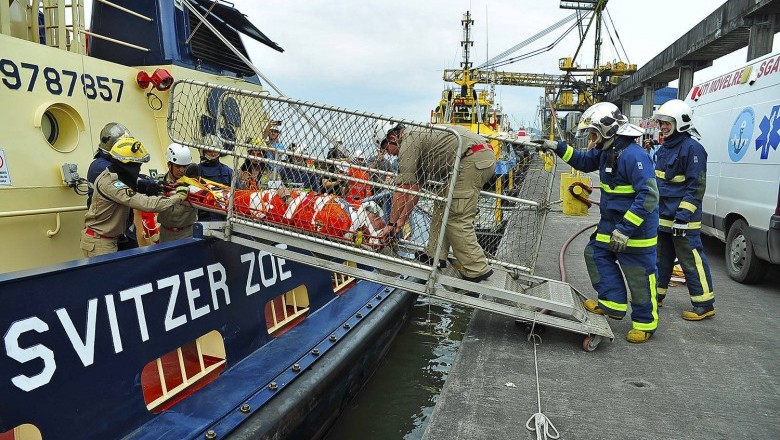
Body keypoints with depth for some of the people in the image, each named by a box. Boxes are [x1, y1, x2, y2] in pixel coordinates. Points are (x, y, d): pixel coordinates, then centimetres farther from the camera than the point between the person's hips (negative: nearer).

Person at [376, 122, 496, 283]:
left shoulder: (408, 142, -4)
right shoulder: (417, 137, 25)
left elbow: (401, 191, -5)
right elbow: (415, 187, 28)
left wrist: (391, 223, 5)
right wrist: (402, 219, 30)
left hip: (473, 160, -11)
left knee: (457, 218, -7)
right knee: (443, 205, 17)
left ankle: (477, 269, -4)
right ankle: (436, 254, 20)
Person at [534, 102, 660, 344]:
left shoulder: (633, 155, -26)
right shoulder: (606, 150, 5)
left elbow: (649, 195, -29)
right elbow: (584, 161, 25)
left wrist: (625, 229, -31)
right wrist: (557, 147, 11)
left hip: (636, 228, -10)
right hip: (611, 223, 10)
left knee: (639, 276, 1)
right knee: (596, 254, 14)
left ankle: (645, 323, 17)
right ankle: (613, 303, 22)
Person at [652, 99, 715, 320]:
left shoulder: (692, 148, -13)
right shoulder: (665, 148, 15)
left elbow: (696, 186, -17)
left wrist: (683, 216, -22)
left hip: (682, 220, -9)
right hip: (662, 217, 9)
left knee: (691, 261, -4)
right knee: (661, 258, 17)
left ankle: (704, 305, 5)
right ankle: (656, 295, 30)